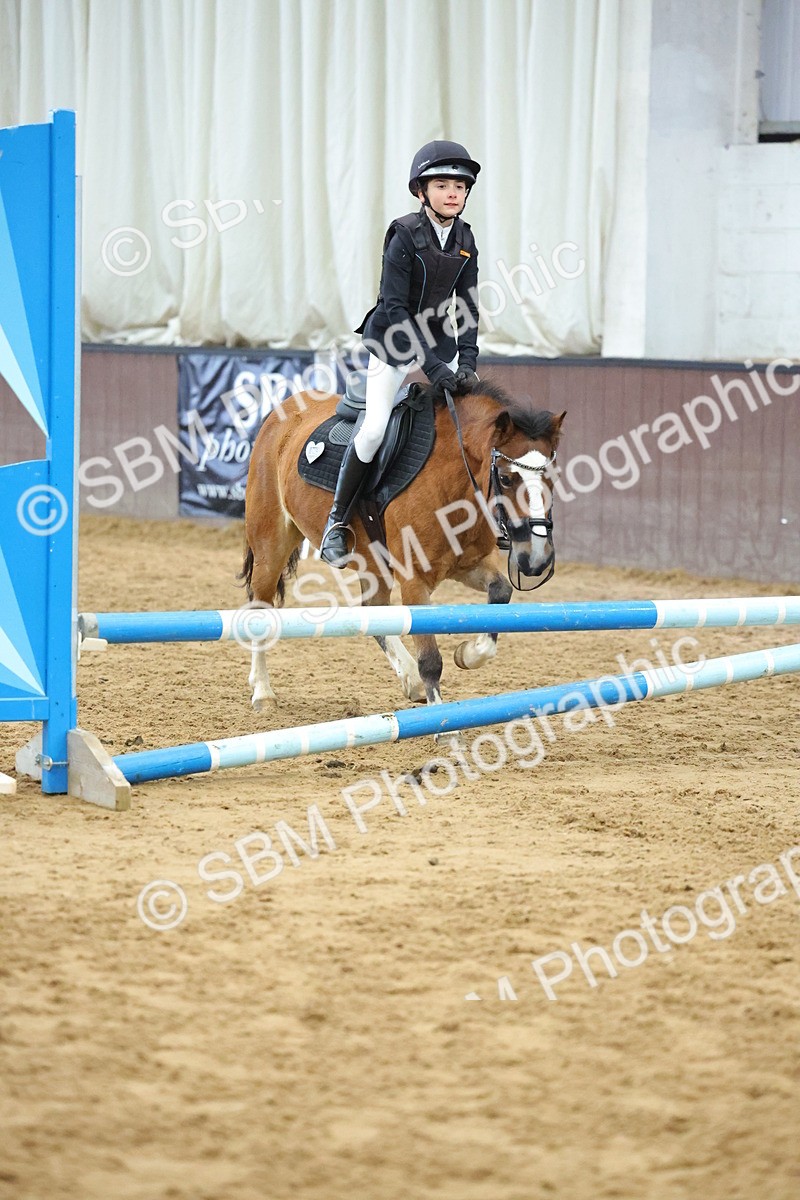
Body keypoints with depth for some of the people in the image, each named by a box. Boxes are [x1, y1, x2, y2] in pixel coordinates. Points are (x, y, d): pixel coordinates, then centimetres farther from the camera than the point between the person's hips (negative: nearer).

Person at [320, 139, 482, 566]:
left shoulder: (465, 240, 1)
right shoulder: (405, 235, -17)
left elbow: (469, 307, 4)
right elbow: (394, 307, -20)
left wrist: (467, 363, -10)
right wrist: (431, 365, -26)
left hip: (439, 340, 6)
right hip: (393, 342, -6)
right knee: (375, 428, -18)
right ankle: (336, 522, -4)